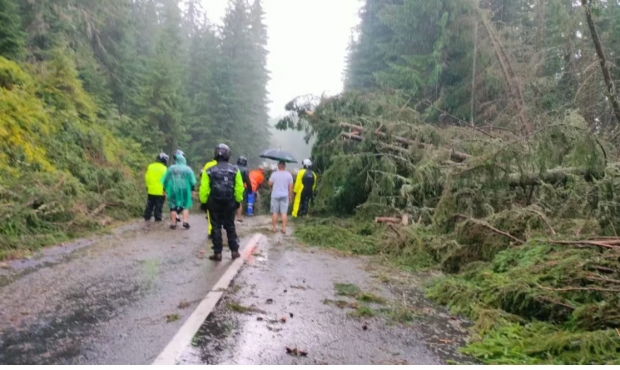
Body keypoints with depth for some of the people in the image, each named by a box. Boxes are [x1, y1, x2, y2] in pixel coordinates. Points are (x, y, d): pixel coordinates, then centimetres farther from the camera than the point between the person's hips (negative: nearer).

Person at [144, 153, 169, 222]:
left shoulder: (150, 167, 3)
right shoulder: (164, 168, -11)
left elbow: (146, 178, 6)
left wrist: (148, 186, 17)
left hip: (151, 190, 4)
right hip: (160, 191, -4)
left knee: (150, 205, 15)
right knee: (159, 206, 4)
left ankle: (147, 217, 19)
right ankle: (158, 218, 7)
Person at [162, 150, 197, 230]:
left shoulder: (171, 168, -2)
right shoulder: (188, 169, -3)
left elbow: (165, 180, 2)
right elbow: (192, 181, -1)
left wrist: (165, 189, 13)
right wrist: (192, 190, 11)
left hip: (173, 190, 0)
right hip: (185, 190, 0)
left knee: (173, 207, 9)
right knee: (185, 206, 12)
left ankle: (173, 223, 11)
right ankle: (185, 222, 0)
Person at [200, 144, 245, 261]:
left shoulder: (209, 171, -6)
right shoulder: (235, 170, -4)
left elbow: (204, 189, -7)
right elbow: (239, 188, -3)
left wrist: (203, 202, 4)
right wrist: (238, 201, 8)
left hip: (214, 203, -1)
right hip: (230, 203, 1)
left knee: (216, 227, 7)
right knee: (230, 227, 13)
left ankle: (217, 253, 8)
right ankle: (234, 251, 15)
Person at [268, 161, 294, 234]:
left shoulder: (274, 174, -6)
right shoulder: (289, 175, -2)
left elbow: (270, 183, -3)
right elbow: (290, 187, -1)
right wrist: (290, 196, 7)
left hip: (275, 195, -1)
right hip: (285, 195, 1)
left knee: (275, 212, 6)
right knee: (284, 212, 3)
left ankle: (274, 228, 10)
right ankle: (284, 228, 1)